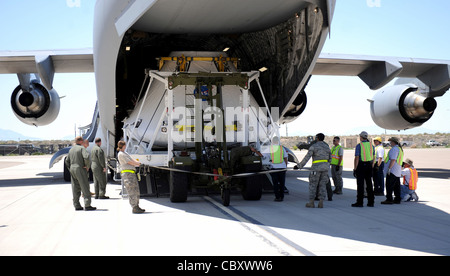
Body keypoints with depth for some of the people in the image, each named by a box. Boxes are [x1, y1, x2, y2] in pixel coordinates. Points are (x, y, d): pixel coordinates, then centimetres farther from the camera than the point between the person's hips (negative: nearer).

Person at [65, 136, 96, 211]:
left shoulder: (71, 149, 15)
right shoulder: (82, 148, -8)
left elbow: (67, 161, 19)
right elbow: (86, 157, -25)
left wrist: (71, 169, 19)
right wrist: (87, 166, -12)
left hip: (72, 169, 7)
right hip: (80, 169, -7)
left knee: (76, 189, 9)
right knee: (85, 188, -6)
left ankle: (77, 205, 10)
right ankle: (87, 205, -11)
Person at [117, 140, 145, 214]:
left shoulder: (124, 153, 23)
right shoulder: (120, 154, -8)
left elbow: (132, 160, 16)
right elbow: (130, 162, -11)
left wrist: (138, 163, -1)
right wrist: (138, 164, 2)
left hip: (132, 173, 10)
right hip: (127, 173, -10)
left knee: (136, 191, 11)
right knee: (132, 192, -10)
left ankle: (137, 206, 18)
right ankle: (134, 208, -8)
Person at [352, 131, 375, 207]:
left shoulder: (359, 146, -10)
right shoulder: (371, 145, 7)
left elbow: (357, 158, -14)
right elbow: (373, 157, 11)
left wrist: (355, 169, -10)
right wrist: (371, 167, 18)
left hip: (361, 165, -5)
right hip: (369, 165, 5)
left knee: (360, 184, -3)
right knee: (369, 184, 9)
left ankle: (359, 202, -2)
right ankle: (371, 202, 11)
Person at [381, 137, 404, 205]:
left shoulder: (394, 149, -14)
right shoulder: (400, 149, 18)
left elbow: (393, 160, -22)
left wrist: (389, 168, -22)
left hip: (392, 171, -10)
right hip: (398, 171, 10)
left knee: (389, 186, -8)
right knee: (397, 186, 11)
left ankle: (389, 199, -9)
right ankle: (397, 199, 13)